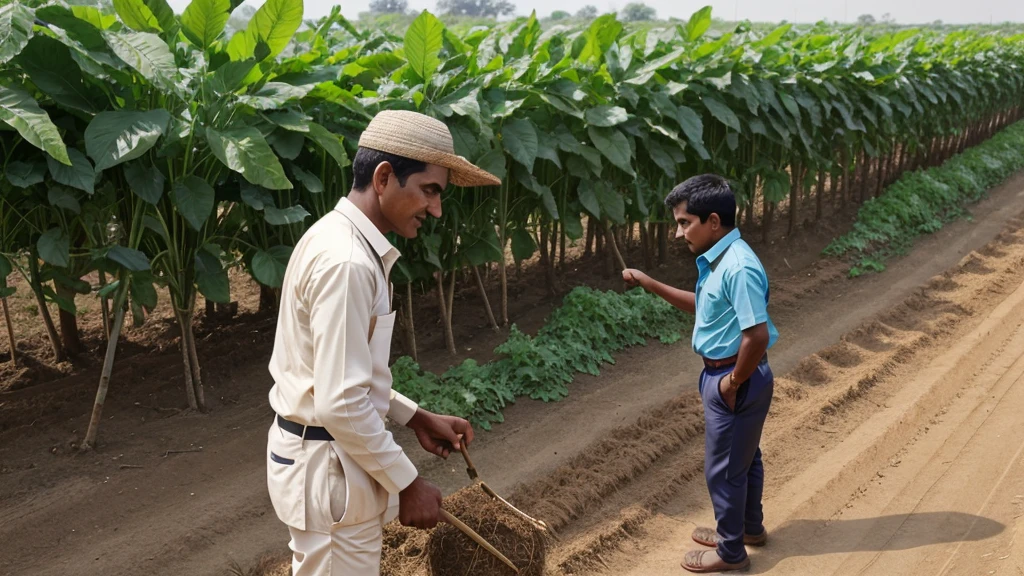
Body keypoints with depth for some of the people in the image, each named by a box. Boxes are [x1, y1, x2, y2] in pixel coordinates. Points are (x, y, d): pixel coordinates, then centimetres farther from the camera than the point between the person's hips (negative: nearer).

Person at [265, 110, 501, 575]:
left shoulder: (342, 238, 7)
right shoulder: (346, 261, -25)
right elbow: (341, 404, -27)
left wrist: (415, 418, 11)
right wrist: (407, 484, -17)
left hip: (323, 452, 10)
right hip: (328, 466, -10)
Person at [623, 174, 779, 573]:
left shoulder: (739, 267, -28)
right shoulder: (717, 260, 4)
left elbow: (758, 335, -31)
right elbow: (702, 306, 19)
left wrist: (733, 382, -18)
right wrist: (650, 285, 12)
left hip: (736, 379, -10)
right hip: (725, 374, 10)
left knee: (723, 468, 6)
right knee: (745, 458, 25)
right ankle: (750, 527, 44)